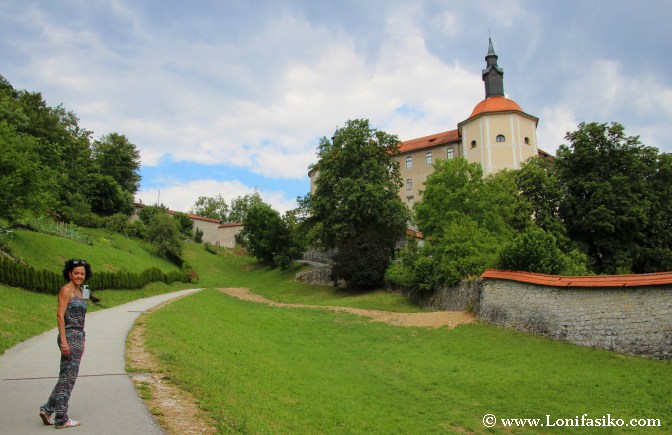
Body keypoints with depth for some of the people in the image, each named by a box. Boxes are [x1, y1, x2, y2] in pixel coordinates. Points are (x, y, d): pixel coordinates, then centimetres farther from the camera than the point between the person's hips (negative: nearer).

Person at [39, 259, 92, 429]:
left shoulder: (79, 292, 14)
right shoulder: (66, 290, -11)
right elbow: (60, 316, -17)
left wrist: (81, 342, 20)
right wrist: (64, 341, -22)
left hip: (78, 337, 9)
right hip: (69, 338, -9)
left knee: (66, 377, 14)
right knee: (68, 378, 0)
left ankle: (47, 409, 24)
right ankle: (61, 419, 9)